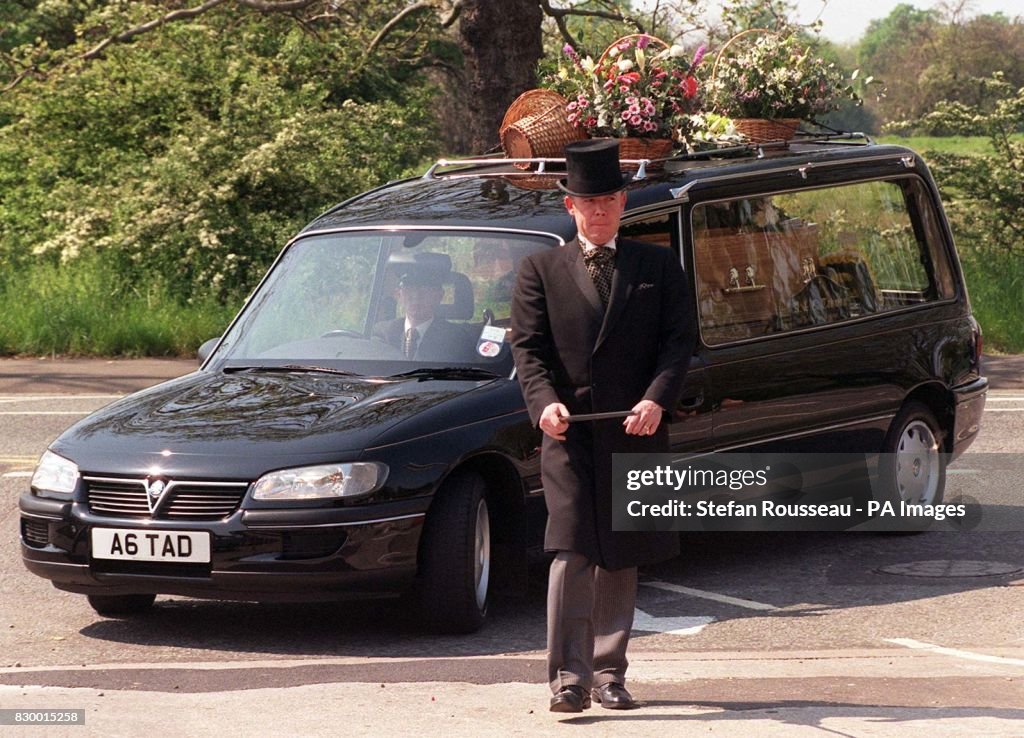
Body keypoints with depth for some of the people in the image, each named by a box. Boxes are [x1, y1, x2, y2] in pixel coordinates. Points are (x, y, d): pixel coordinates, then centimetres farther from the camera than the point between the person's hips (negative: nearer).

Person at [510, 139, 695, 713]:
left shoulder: (658, 266, 11)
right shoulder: (542, 270, 9)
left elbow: (679, 340, 3)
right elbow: (528, 347, 1)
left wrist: (656, 399, -14)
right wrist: (545, 401, -17)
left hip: (635, 431, 2)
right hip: (568, 430, -2)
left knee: (621, 557, 9)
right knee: (572, 554, -11)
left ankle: (609, 672, 17)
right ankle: (570, 676, -12)